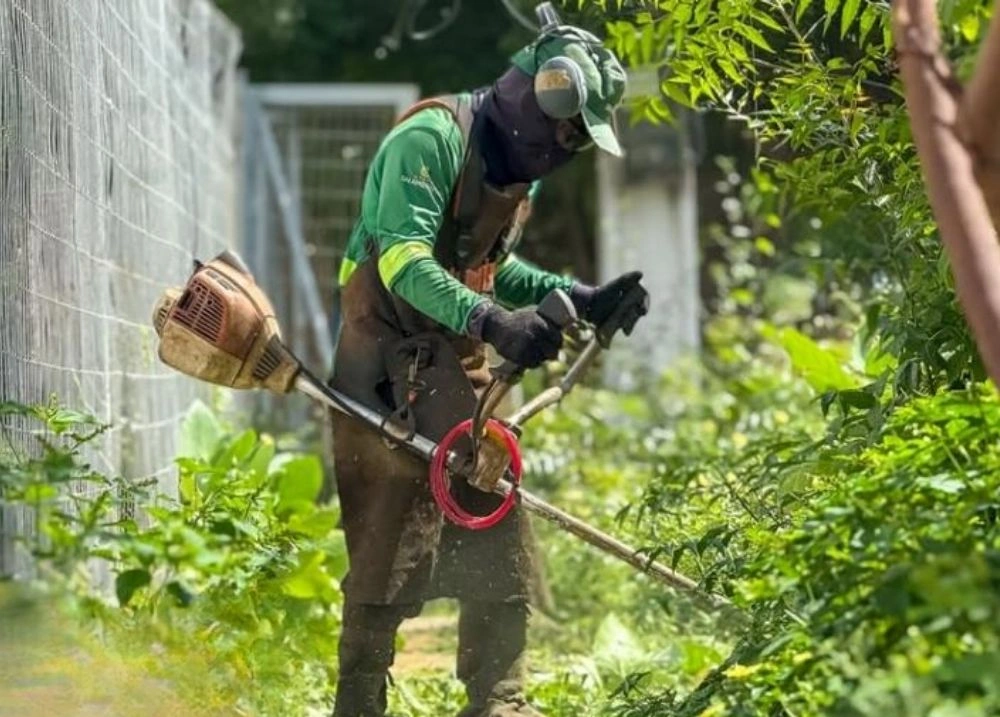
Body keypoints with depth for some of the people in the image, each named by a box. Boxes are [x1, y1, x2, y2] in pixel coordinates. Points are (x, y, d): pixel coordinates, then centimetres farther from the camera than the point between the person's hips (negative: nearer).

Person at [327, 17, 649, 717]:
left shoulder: (520, 168, 13)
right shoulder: (432, 139, -16)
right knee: (391, 548, -8)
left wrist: (583, 299, 11)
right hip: (389, 365, -8)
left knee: (500, 539, 5)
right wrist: (491, 322, -36)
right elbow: (403, 260, -25)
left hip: (460, 366, 9)